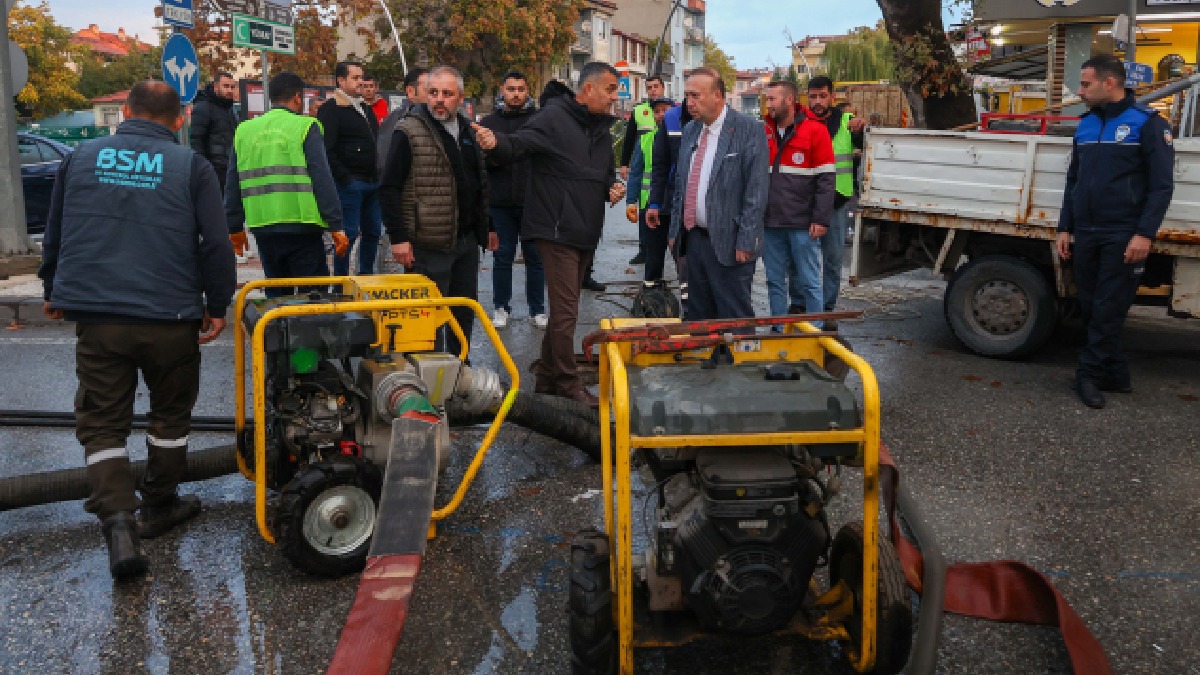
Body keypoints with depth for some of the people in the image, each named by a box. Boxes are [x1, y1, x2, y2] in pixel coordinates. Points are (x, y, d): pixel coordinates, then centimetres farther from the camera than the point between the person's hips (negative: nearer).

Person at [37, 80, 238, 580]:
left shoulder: (81, 158, 9)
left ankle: (117, 519, -8)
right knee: (171, 413, 19)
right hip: (170, 318, -1)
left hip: (96, 316, 2)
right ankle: (158, 507, 31)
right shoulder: (191, 165, 0)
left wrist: (54, 290, 32)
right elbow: (215, 244, -5)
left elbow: (54, 235, 17)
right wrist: (217, 305, 7)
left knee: (101, 422, 8)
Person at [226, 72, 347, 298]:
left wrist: (235, 227, 23)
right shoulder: (305, 127, -3)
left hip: (262, 227, 5)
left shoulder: (244, 131, 12)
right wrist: (336, 226, -8)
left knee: (276, 296, 16)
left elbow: (233, 185, 15)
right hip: (301, 226, -5)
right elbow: (323, 179, -9)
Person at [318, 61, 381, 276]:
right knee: (349, 233, -5)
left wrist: (379, 175, 15)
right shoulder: (331, 110, -7)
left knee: (373, 231, 11)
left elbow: (377, 143, 26)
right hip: (350, 184, -8)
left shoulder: (366, 109, 19)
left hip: (373, 183, 8)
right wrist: (345, 178, -16)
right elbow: (327, 151, -14)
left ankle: (366, 275, 23)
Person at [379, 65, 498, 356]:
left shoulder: (467, 131, 13)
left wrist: (488, 227, 19)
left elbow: (481, 183, 22)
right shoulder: (409, 131, -9)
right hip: (429, 243, -7)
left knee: (465, 313, 15)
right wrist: (398, 238, -17)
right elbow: (390, 189, -12)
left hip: (467, 239, 7)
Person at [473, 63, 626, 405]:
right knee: (565, 312, -6)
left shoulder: (602, 128, 15)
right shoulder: (554, 118, -11)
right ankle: (569, 386, 5)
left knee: (564, 310, 16)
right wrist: (496, 143, -43)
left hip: (586, 234, 9)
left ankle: (547, 377, 29)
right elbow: (517, 146, -20)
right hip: (558, 232, -9)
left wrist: (614, 187, 4)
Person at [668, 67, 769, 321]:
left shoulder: (748, 129, -9)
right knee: (698, 316, 14)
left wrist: (745, 242, -17)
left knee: (734, 319, -1)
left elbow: (757, 191, -13)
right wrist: (675, 229, 13)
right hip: (694, 239, 7)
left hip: (728, 242, -7)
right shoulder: (690, 130, 12)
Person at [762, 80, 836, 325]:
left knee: (809, 283, 1)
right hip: (770, 222, 5)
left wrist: (820, 219, -12)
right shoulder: (764, 131, 10)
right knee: (775, 282, 9)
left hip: (803, 224, -4)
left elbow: (826, 179, -6)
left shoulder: (815, 130, -3)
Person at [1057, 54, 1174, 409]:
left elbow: (1162, 185, -9)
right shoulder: (1085, 125, 12)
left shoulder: (1148, 123, -6)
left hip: (1123, 235, -6)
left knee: (1107, 311, -3)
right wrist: (1065, 228, 12)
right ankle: (1115, 374, 19)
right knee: (1090, 307, 8)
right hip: (1085, 233, 6)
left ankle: (1090, 374, 6)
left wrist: (1145, 233, -17)